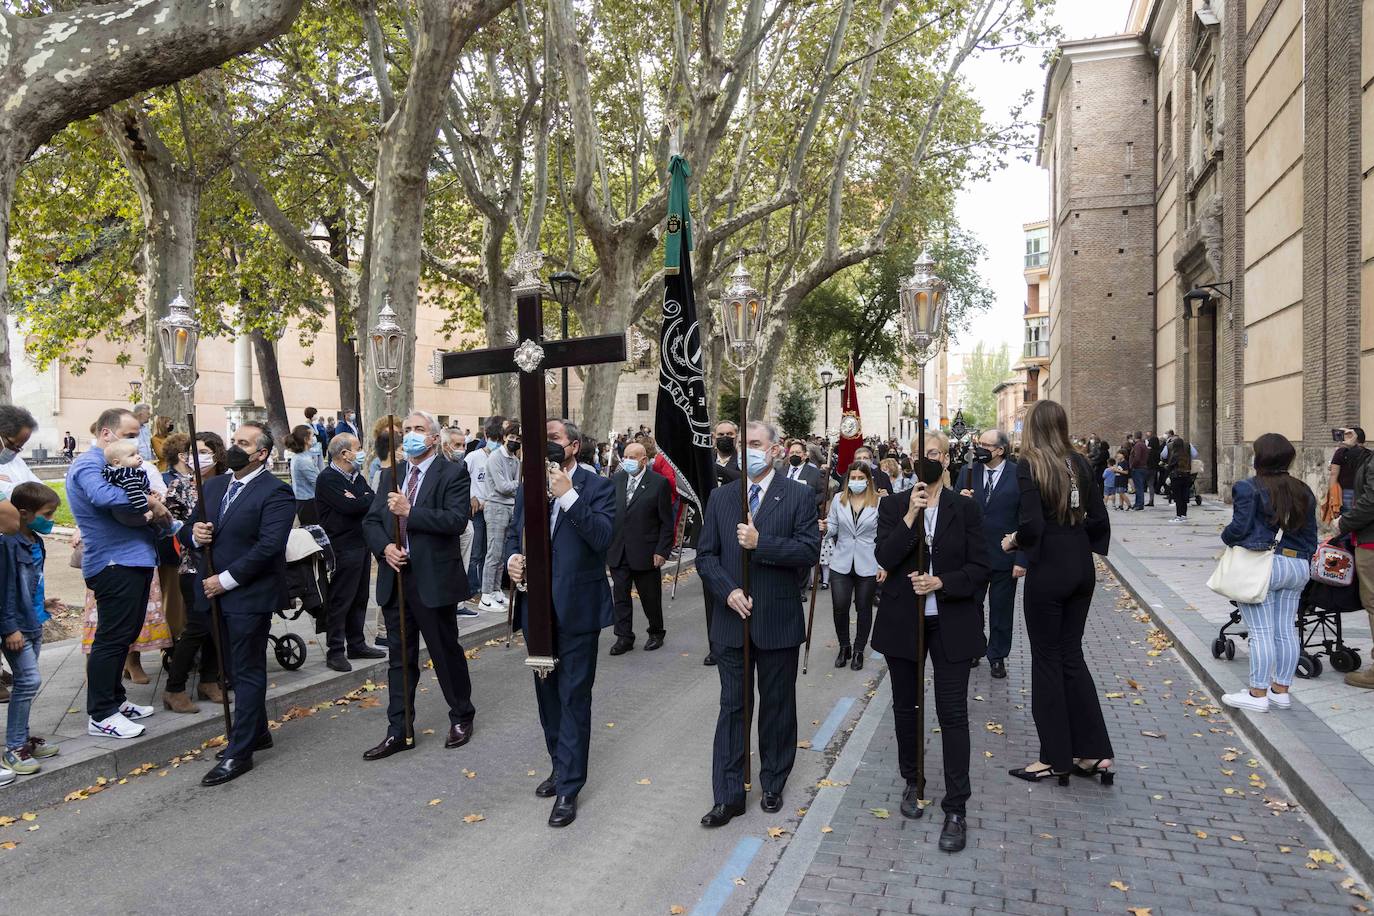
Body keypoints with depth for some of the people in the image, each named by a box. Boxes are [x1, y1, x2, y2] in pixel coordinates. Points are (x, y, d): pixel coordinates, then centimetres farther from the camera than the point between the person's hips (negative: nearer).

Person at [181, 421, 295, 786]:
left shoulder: (275, 492, -13)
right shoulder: (214, 485, 12)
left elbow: (268, 546, -20)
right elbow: (189, 532, 16)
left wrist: (227, 579, -19)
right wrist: (194, 535, -8)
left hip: (250, 596, -8)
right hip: (216, 594, 8)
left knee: (247, 672, 1)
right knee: (237, 669, 18)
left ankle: (239, 752, 8)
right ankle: (257, 733, 33)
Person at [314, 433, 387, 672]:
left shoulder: (356, 476, 14)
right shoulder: (327, 479, -12)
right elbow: (349, 507, -23)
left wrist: (359, 500, -12)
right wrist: (367, 499, -7)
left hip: (362, 544, 9)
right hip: (343, 548, -9)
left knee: (359, 598, 14)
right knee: (340, 601, -2)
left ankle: (356, 644, 24)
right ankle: (335, 651, 6)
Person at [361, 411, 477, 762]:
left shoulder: (453, 473, -6)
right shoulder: (390, 474, 12)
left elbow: (456, 520, -19)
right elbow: (371, 520, 10)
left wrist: (409, 512, -23)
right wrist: (384, 547, -9)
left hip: (433, 579, -5)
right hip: (395, 577, 5)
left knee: (446, 652, 9)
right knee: (400, 658, 13)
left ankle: (461, 717, 29)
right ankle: (399, 731, 23)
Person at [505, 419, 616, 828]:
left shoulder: (597, 487, -8)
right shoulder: (527, 489, 9)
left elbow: (602, 536, -21)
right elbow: (513, 532, 16)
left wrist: (568, 495, -26)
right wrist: (511, 558, -5)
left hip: (576, 608, -6)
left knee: (574, 696, 2)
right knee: (547, 692, 18)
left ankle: (568, 787, 12)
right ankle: (560, 765, 37)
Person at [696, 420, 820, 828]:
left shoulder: (799, 496, -4)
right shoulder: (720, 497, 5)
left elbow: (810, 550, -13)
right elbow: (706, 555, 4)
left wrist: (761, 543, -22)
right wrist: (728, 591, -12)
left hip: (778, 620, -2)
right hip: (732, 618, 2)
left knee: (777, 706, 13)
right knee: (732, 706, 7)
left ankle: (773, 785, 31)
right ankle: (728, 796, 16)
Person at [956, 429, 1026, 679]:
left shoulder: (1019, 476, -11)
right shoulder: (968, 472, 0)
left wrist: (1022, 560, -12)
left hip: (1004, 557, -3)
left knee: (1001, 610, 12)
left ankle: (997, 656, 30)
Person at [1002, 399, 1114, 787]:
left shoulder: (1028, 466, -14)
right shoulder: (1079, 464, 3)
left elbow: (1032, 525, -21)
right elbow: (1100, 521, 4)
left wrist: (1014, 541, -2)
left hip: (1048, 571, -6)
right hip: (1081, 569, 6)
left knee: (1048, 660, 6)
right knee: (1072, 655, 17)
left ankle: (1056, 758, 17)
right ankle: (1095, 753, 19)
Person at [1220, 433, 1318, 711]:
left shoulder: (1249, 488, -9)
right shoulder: (1303, 492, 13)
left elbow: (1239, 527, -14)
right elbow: (1310, 535, 17)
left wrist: (1226, 537, 6)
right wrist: (1303, 563, 25)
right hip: (1297, 567, 7)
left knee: (1261, 632, -4)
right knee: (1286, 631, 12)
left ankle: (1258, 694, 1)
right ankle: (1281, 690, 20)